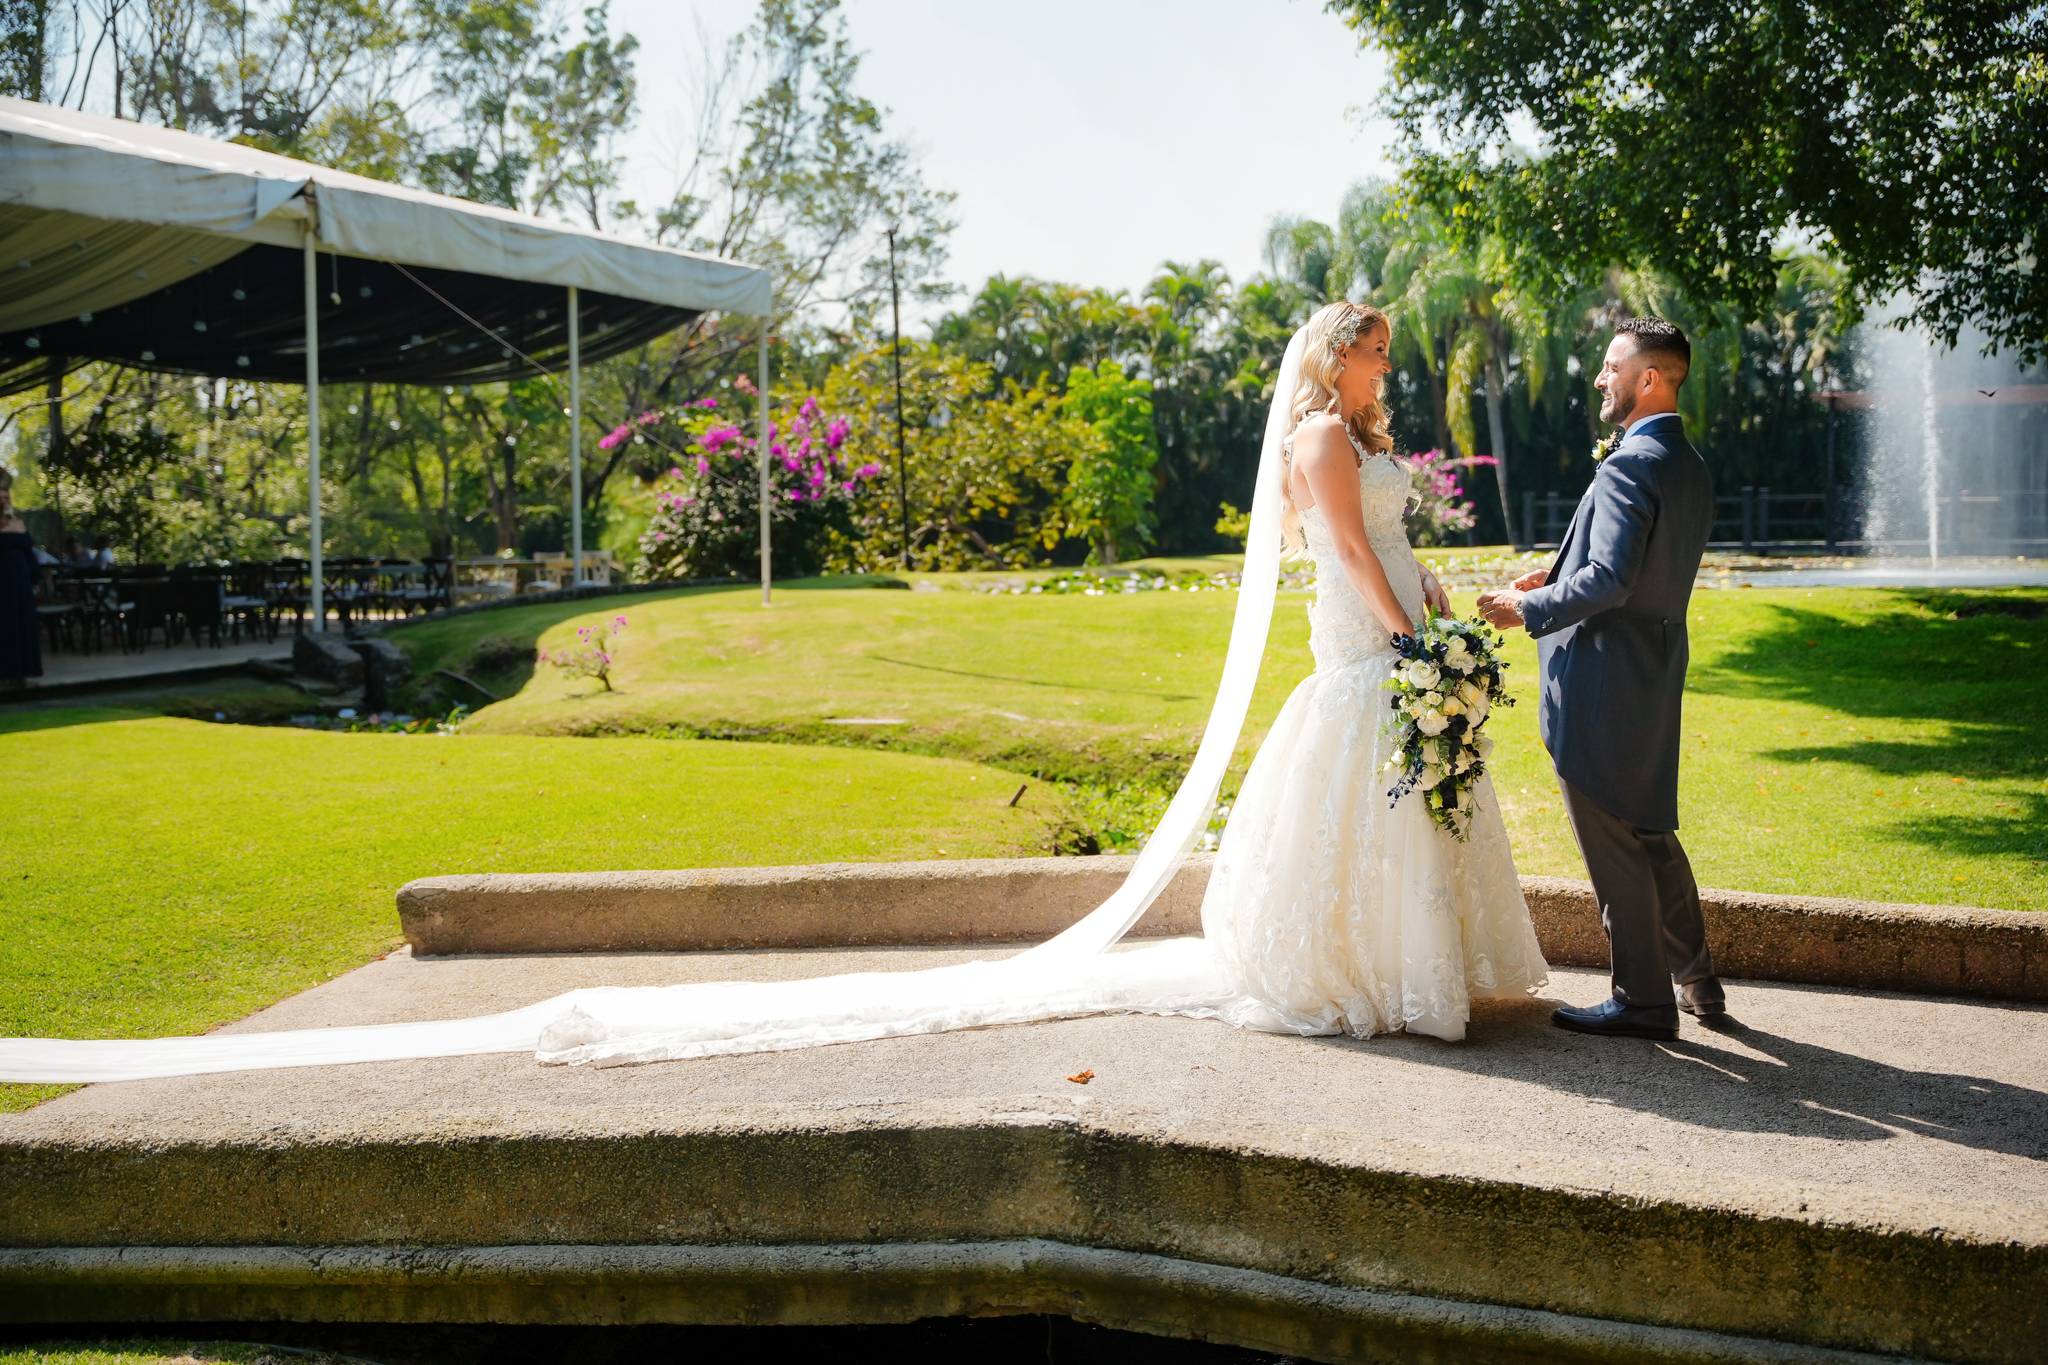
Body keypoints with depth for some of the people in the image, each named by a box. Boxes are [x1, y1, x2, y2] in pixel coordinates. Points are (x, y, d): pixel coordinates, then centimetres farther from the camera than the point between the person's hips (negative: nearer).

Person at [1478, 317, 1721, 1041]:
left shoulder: (1629, 466, -19)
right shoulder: (1691, 467, 12)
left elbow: (1610, 580, -26)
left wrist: (1528, 609, -14)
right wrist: (1558, 576, 14)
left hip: (1602, 682, -10)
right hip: (1655, 679, 10)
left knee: (1612, 844, 1)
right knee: (1651, 832, 22)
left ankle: (1643, 1001, 11)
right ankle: (1695, 980, 33)